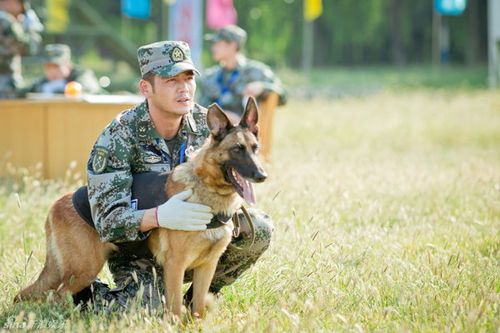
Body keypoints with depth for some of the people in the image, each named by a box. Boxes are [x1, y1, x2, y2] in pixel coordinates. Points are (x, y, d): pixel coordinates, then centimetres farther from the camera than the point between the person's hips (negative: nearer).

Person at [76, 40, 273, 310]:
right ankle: (83, 292, 4)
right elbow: (107, 222, -26)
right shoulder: (117, 138, -20)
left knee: (258, 228, -17)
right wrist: (159, 216, -46)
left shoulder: (207, 124, -6)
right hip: (137, 246, -4)